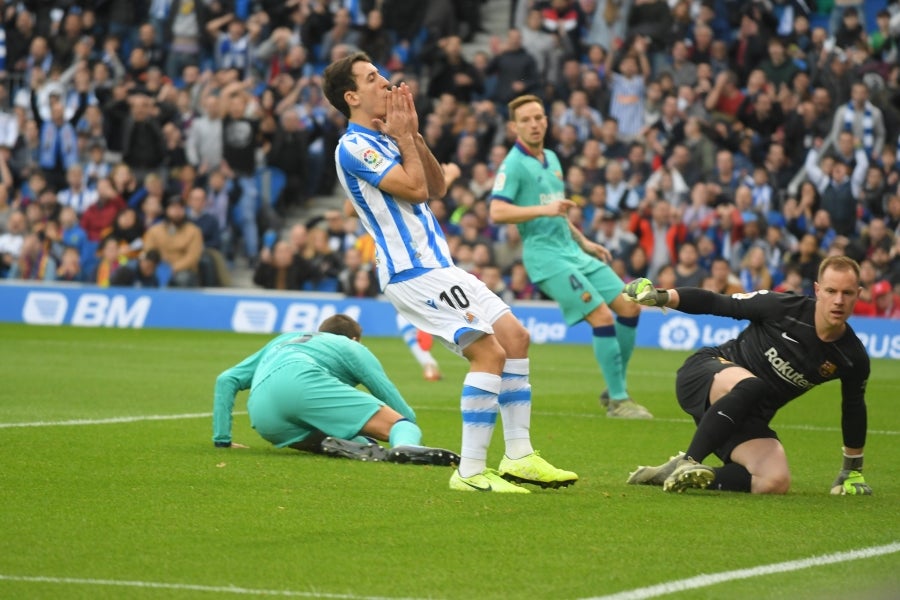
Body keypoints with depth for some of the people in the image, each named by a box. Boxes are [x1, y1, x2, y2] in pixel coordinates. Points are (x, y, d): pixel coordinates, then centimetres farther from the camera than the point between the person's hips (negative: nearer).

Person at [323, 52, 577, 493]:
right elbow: (415, 188, -16)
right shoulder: (353, 147, -11)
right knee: (489, 351, -18)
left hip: (437, 265, 10)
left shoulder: (384, 138, 19)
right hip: (413, 273, -10)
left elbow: (436, 188, 17)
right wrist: (404, 137, -4)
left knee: (515, 337, 7)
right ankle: (471, 471, -16)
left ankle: (518, 457, 10)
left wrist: (413, 134, 8)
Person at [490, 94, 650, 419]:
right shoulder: (514, 164, -10)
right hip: (546, 255, -9)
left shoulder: (551, 158, 16)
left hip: (571, 250, 9)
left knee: (629, 307, 4)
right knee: (602, 316, -16)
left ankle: (614, 390, 15)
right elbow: (497, 212, -23)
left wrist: (583, 241, 25)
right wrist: (544, 210, -30)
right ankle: (618, 401, -7)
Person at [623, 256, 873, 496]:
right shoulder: (783, 308, -15)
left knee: (776, 483, -24)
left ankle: (672, 474, -15)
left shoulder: (853, 360, -6)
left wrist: (852, 470, 23)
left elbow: (854, 411, 12)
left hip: (749, 416, 4)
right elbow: (716, 303, -5)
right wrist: (661, 296, -18)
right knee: (750, 387, -41)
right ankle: (688, 461, -30)